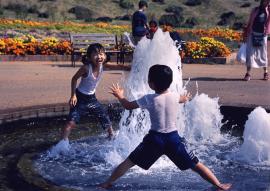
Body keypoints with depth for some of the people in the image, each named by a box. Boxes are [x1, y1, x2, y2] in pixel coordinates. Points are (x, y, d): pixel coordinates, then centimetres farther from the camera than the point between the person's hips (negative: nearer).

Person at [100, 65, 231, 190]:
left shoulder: (149, 99, -10)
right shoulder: (174, 96, -1)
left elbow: (128, 106, 1)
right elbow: (183, 99, 24)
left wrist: (120, 96, 21)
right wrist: (186, 97, 49)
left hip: (154, 139, -2)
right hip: (173, 138, 2)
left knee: (129, 162, 11)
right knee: (195, 164, 8)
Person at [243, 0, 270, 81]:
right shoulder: (255, 10, 6)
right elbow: (249, 23, 9)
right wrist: (245, 34, 7)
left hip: (262, 35, 0)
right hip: (252, 34, 0)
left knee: (263, 54, 6)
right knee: (250, 54, -3)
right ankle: (248, 73, 1)